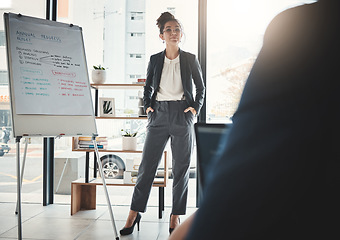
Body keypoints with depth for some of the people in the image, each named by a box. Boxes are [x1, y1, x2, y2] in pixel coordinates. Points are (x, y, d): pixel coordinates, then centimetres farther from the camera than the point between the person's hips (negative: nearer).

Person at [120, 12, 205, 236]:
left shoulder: (190, 59, 6)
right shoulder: (155, 59, 9)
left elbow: (201, 87, 13)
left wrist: (196, 108, 1)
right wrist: (147, 105, 5)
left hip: (182, 114, -1)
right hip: (159, 114, 1)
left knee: (181, 167, 3)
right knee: (147, 165, -1)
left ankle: (176, 216, 15)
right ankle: (134, 214, 8)